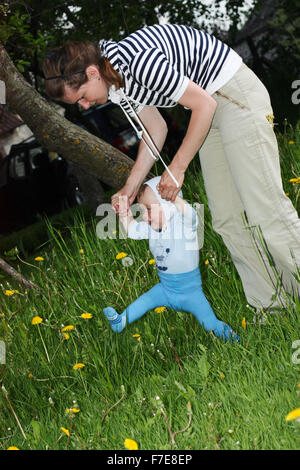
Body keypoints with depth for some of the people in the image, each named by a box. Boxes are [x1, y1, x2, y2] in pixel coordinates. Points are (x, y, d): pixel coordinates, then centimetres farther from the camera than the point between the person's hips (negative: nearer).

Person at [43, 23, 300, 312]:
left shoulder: (138, 60, -30)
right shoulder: (116, 80, -1)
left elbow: (204, 104, -22)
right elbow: (156, 129, 9)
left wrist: (177, 168, -16)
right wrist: (130, 188, 3)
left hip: (235, 92, -9)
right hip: (211, 103, 9)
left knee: (264, 207, -12)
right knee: (226, 217, 6)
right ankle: (272, 307, 12)